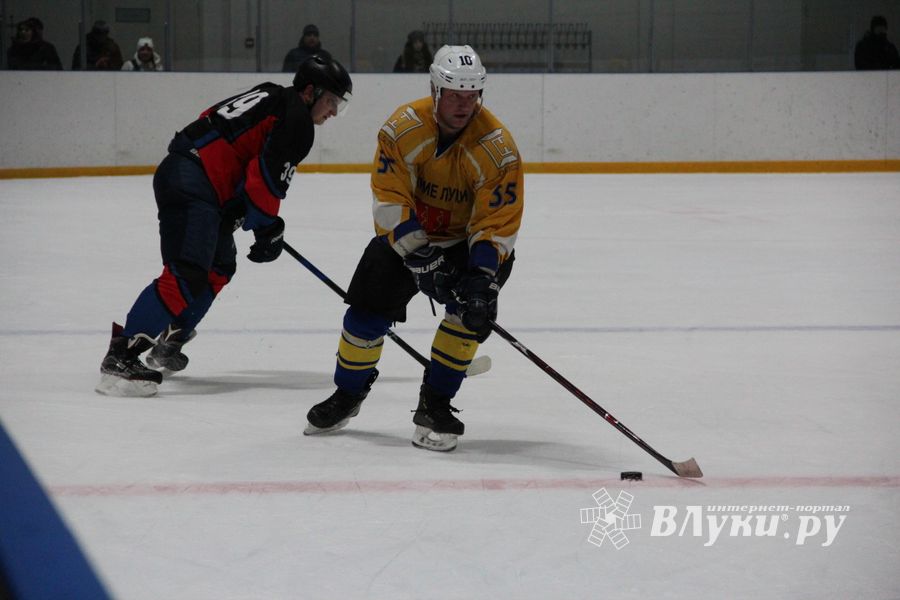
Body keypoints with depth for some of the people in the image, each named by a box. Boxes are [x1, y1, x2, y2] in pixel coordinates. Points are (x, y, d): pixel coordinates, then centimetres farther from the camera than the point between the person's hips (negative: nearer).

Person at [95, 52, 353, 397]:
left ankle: (168, 343, 30)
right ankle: (122, 354, -26)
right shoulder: (297, 120, -5)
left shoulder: (271, 98, 25)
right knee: (188, 275, -20)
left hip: (178, 172, 11)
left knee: (220, 268, 24)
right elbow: (266, 179, -12)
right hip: (192, 185, -11)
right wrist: (267, 229, 3)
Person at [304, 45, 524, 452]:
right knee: (368, 308, -5)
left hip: (466, 239, -1)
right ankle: (347, 395, 22)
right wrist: (420, 255, -32)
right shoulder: (403, 127, -22)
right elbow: (389, 200, -22)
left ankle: (434, 404, -9)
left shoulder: (497, 147, -25)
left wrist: (483, 277, -37)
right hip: (405, 233, 1)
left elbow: (498, 224, -24)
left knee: (472, 310, -23)